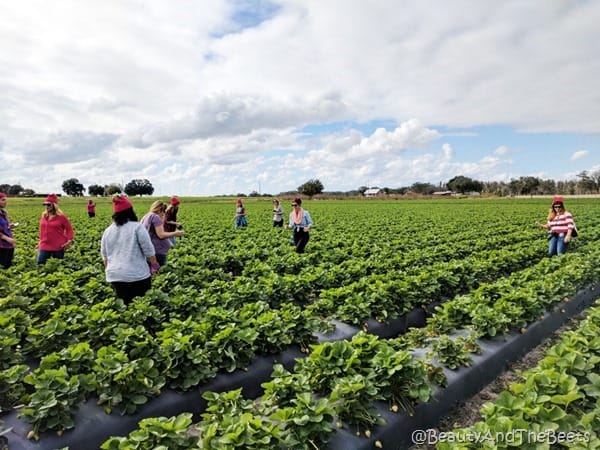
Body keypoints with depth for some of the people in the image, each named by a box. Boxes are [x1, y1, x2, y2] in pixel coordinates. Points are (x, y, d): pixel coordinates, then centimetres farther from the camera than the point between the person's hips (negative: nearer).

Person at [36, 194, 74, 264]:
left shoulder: (61, 216, -8)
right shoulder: (43, 216, 7)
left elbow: (69, 229, -3)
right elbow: (42, 229, 19)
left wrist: (69, 241, -13)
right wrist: (40, 241, 19)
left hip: (58, 246, -4)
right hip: (45, 246, 4)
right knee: (40, 263, 1)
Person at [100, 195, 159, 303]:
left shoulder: (107, 231, 7)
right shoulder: (137, 227, -9)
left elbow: (104, 257, 16)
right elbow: (149, 250, -8)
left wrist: (109, 271, 28)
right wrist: (154, 266, 5)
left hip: (115, 276, 5)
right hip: (137, 275, -4)